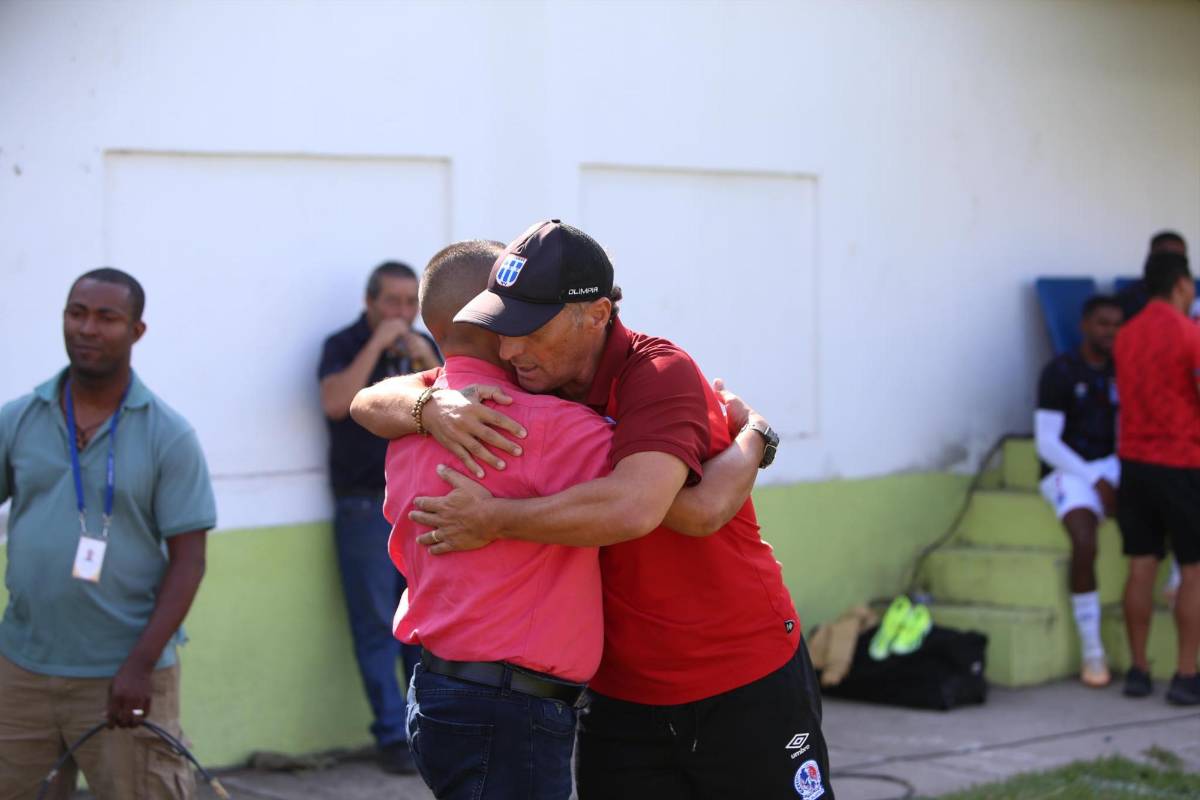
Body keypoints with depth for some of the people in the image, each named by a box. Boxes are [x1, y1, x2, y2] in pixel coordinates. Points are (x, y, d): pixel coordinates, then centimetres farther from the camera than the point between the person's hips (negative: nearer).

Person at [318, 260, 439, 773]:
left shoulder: (422, 346, 13)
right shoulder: (345, 346, -3)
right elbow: (336, 403, -21)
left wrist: (427, 362, -8)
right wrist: (377, 345, -18)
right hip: (366, 504, -5)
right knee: (376, 625, -5)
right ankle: (392, 735, -2)